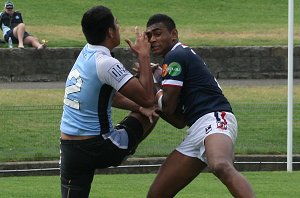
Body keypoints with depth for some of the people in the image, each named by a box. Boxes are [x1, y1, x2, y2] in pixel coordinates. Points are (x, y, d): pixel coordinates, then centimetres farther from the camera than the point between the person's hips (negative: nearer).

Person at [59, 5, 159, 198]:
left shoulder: (86, 54, 9)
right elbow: (147, 98, -18)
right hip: (99, 149, -7)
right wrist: (144, 56, -9)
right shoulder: (106, 64, -17)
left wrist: (139, 107, 8)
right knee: (154, 109, 12)